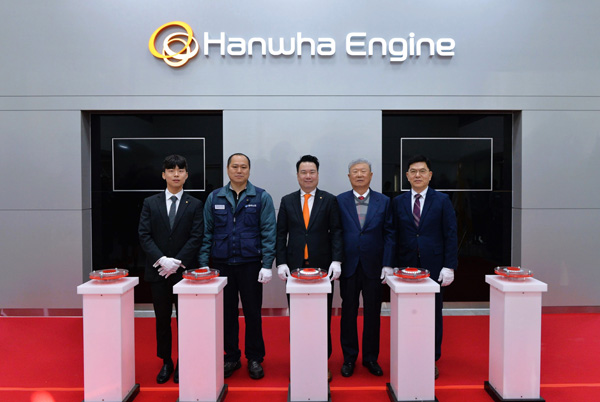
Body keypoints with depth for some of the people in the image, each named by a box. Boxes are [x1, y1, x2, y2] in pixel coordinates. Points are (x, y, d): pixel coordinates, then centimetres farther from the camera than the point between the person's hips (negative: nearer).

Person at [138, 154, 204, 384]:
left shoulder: (195, 205, 2)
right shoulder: (150, 203, 7)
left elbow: (196, 237, -5)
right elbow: (144, 235, -1)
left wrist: (177, 262, -15)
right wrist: (162, 260, -14)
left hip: (185, 270, -1)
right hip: (157, 270, 2)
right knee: (162, 319, 11)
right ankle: (166, 363, 26)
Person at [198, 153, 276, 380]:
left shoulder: (261, 198, 0)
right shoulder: (214, 198, 7)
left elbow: (268, 233, -3)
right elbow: (206, 233, 7)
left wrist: (267, 265, -9)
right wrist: (203, 265, 1)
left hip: (250, 264, -2)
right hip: (221, 265, 2)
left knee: (253, 312, 6)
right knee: (227, 312, 11)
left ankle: (255, 359, 22)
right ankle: (231, 357, 27)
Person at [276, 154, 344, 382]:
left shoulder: (329, 201, 4)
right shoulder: (287, 201, 8)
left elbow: (336, 232, 0)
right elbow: (281, 234, 7)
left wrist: (336, 261, -11)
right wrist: (281, 262, -2)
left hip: (322, 267, -1)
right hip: (294, 267, 1)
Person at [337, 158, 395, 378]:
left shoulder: (384, 202, 5)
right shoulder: (339, 201, 3)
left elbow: (389, 234, 3)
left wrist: (387, 264, -4)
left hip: (373, 266, 1)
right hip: (348, 266, 0)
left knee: (373, 313, 9)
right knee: (348, 312, 8)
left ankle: (370, 357, 25)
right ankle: (349, 357, 23)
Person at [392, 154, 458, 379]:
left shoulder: (442, 201, 2)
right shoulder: (398, 202, 7)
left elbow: (450, 235, -1)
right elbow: (394, 236, 6)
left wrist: (449, 266, -7)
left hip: (434, 267, -1)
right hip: (406, 266, 1)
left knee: (433, 314, 8)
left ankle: (432, 361, 22)